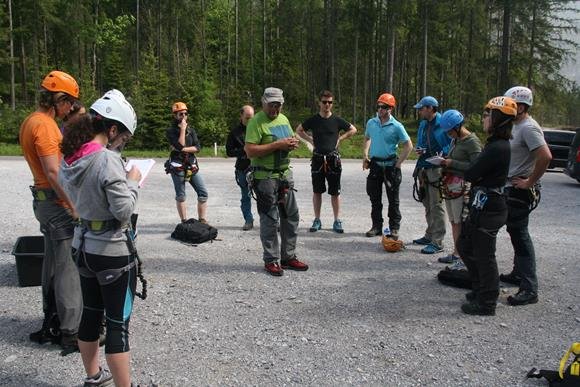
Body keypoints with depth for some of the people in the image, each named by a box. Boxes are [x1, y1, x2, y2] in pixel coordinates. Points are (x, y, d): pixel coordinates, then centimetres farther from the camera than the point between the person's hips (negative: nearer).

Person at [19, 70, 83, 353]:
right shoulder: (44, 124, -17)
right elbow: (53, 172, -23)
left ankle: (52, 324, 28)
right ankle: (71, 332, 2)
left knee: (53, 264, 16)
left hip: (45, 200, 10)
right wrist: (74, 207, -22)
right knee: (69, 267, -5)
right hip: (59, 203, -10)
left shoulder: (32, 121, 14)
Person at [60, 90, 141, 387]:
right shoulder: (108, 160, -23)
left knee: (90, 314, 21)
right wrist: (132, 181, -8)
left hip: (84, 246, 8)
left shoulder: (69, 159, 2)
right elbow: (124, 210, -23)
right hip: (113, 250, -8)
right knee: (118, 324, 3)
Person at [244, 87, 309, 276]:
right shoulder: (256, 122, -12)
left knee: (291, 217, 12)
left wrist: (293, 143, -2)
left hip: (285, 175, 8)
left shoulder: (284, 119, 12)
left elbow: (291, 141, 23)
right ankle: (271, 260, 12)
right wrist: (277, 145, -23)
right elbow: (250, 151, -21)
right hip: (265, 177, -8)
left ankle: (288, 257, 25)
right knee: (270, 220, 0)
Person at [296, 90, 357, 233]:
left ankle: (337, 221, 11)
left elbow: (353, 130, 12)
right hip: (317, 159, 1)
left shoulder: (337, 120, 0)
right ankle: (317, 220, 18)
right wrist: (310, 140, 5)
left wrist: (340, 138, 4)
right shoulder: (313, 120, 1)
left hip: (333, 159, -1)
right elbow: (299, 130, 15)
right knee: (317, 191, 8)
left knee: (335, 192, 3)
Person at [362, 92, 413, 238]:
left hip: (391, 165, -4)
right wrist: (365, 156, 8)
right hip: (375, 164, 4)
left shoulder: (396, 126, -9)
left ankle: (394, 228, 15)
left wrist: (398, 164, -9)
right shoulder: (371, 123, 4)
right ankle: (377, 226, 22)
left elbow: (408, 146, -4)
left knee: (393, 199, 4)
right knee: (375, 198, 10)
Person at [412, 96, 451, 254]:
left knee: (436, 205, -6)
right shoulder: (423, 124, 13)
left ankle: (437, 242, -1)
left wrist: (442, 155, -21)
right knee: (427, 204, 18)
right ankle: (430, 235, 31)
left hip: (437, 169, -9)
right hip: (423, 169, 9)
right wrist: (419, 151, 3)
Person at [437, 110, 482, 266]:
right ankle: (456, 254, 23)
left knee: (461, 223, -6)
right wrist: (445, 162, 6)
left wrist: (452, 163, -16)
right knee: (454, 222, 14)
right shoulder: (455, 140, 15)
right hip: (450, 185, 9)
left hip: (462, 187, -9)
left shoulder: (472, 142, -11)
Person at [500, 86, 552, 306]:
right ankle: (518, 274, 34)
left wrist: (530, 182, -22)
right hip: (511, 189, 10)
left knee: (520, 235, -9)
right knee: (515, 232, 19)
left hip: (521, 191, -10)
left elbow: (545, 157, -30)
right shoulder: (516, 126, 13)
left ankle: (529, 289, -5)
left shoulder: (528, 128, -18)